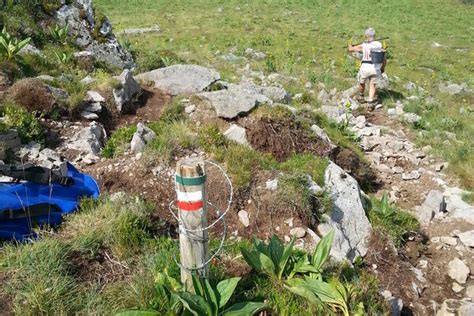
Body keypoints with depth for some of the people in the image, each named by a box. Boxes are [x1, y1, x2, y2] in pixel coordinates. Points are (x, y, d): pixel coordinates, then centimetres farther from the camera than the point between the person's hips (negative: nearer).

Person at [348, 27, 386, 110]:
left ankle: (360, 97, 44)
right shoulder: (379, 45, 3)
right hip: (376, 68, 2)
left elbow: (351, 49, 9)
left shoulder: (363, 45, -4)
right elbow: (384, 59, 5)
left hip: (365, 67, -2)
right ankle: (371, 102, 3)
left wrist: (350, 45, 33)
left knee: (362, 82, 23)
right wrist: (383, 68, 21)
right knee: (372, 85, 14)